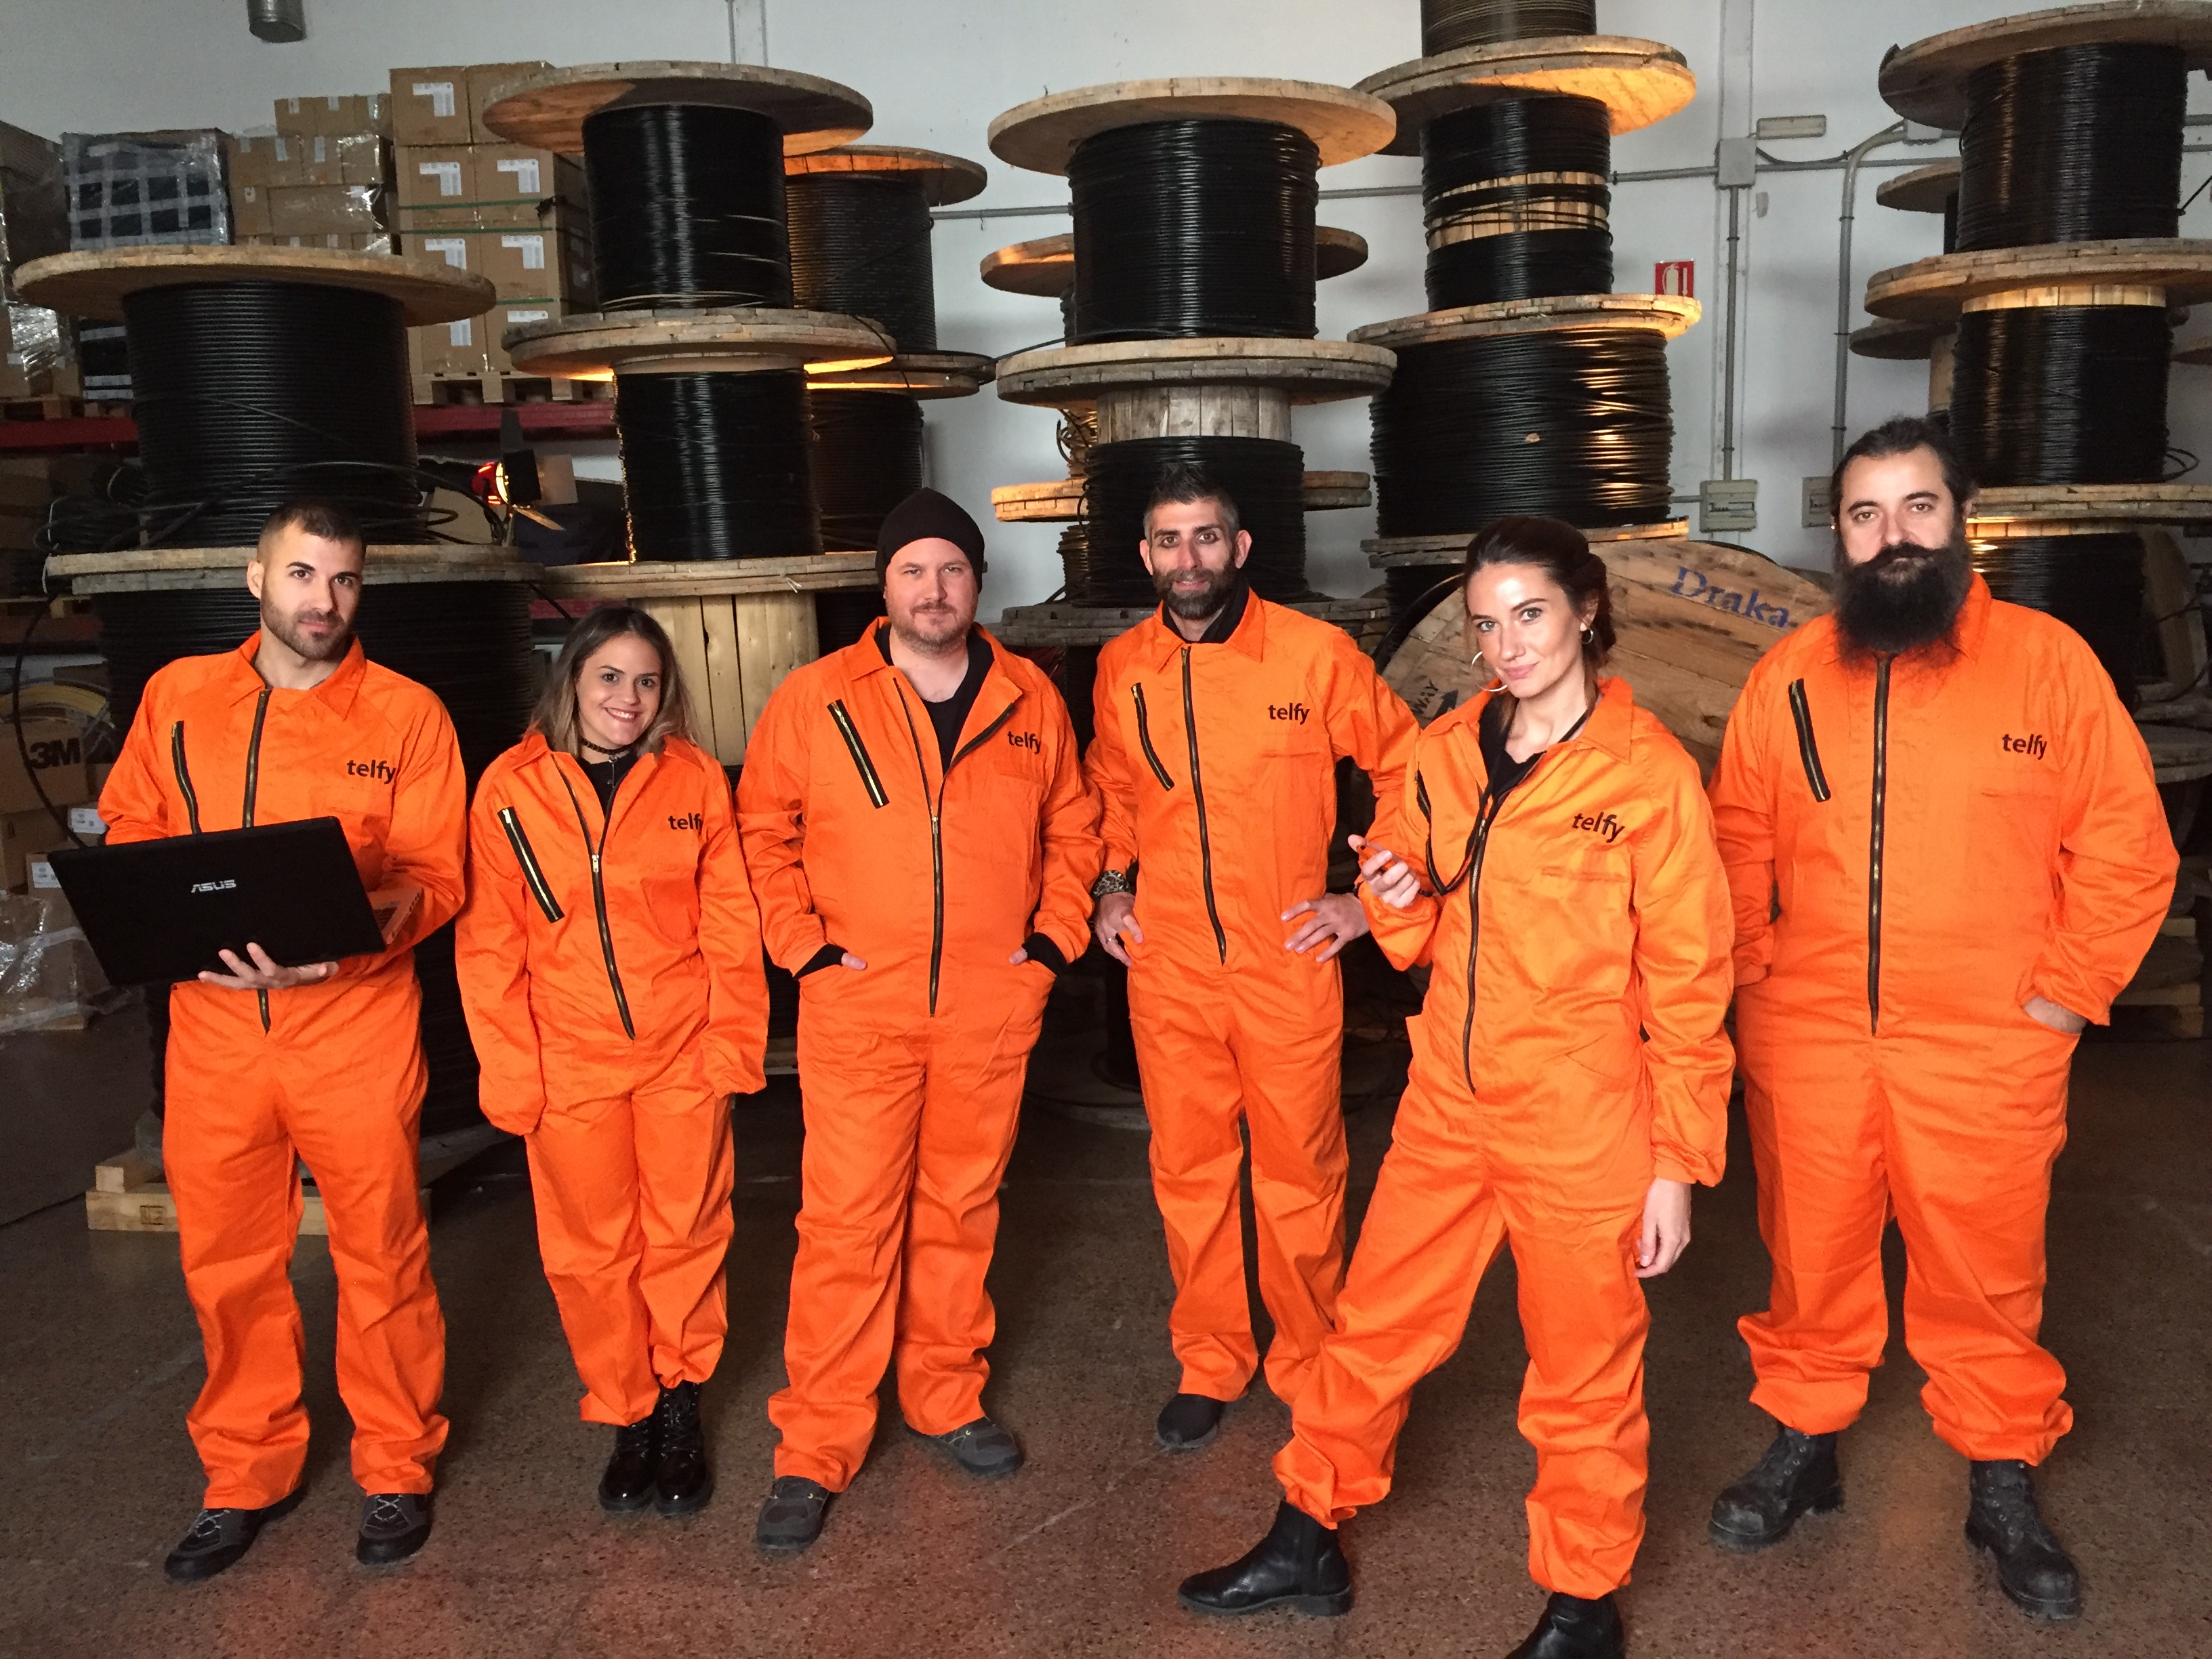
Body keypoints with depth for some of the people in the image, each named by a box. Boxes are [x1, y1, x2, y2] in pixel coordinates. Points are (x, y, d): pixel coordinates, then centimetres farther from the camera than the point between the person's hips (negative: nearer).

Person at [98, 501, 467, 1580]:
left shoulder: (406, 713, -3)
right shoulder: (177, 698, 7)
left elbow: (434, 876, -6)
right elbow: (130, 834, 13)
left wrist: (336, 943, -22)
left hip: (356, 1026, -3)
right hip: (213, 1026, 3)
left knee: (380, 1253, 7)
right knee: (225, 1259, 13)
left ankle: (396, 1468, 26)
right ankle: (247, 1474, 32)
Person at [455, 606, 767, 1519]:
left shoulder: (694, 778, 0)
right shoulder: (511, 788, -1)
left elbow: (729, 921, 1)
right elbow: (490, 944, 0)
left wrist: (734, 1041, -5)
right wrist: (511, 1071, -5)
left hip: (684, 1055, 0)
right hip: (570, 1064, 0)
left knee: (685, 1235, 8)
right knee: (592, 1248, 8)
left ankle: (681, 1404, 28)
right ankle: (628, 1417, 27)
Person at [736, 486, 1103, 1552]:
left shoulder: (1031, 701, 5)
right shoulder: (815, 700, -2)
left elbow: (1072, 827, 15)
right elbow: (763, 831, 5)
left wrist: (1053, 938, 5)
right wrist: (804, 945, -3)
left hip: (992, 1008, 2)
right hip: (859, 1007, -2)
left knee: (962, 1209, 13)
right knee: (846, 1222, -1)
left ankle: (947, 1401, 31)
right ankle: (815, 1450, 11)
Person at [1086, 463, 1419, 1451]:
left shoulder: (1315, 653, -7)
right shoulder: (1122, 668, 4)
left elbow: (1405, 770, 2)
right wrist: (1110, 885, 9)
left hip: (1289, 964, -3)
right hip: (1167, 968, 3)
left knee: (1299, 1174, 7)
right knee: (1188, 1172, 12)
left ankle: (1309, 1369, 28)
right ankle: (1209, 1364, 31)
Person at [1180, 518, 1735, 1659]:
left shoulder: (1649, 771, -11)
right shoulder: (1445, 755, 3)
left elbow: (1687, 982, -8)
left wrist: (1677, 1166, -8)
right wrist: (1399, 903, -9)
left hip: (1584, 1127, -4)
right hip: (1448, 1106, 5)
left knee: (1582, 1382, 11)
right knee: (1373, 1331, 16)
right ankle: (1309, 1543, 37)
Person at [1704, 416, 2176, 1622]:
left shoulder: (2048, 660, -4)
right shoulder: (1789, 674, 3)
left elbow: (2127, 844, -1)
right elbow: (1738, 841, 10)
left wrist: (2066, 991, -4)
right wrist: (1759, 975, 3)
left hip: (1987, 1051, -2)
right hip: (1809, 1042, 2)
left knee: (1985, 1272, 10)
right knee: (1812, 1255, 14)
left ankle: (2003, 1486, 30)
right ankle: (1802, 1446, 34)